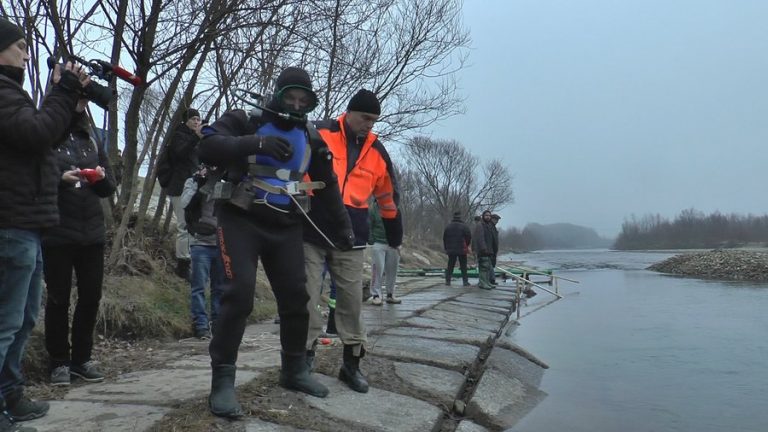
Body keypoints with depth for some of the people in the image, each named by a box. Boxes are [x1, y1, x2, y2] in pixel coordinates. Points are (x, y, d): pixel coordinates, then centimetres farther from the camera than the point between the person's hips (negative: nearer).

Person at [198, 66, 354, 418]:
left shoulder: (310, 137, 11)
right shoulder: (245, 121, -3)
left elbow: (327, 184, 18)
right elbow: (207, 147, -20)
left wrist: (342, 224, 17)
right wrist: (257, 143, -31)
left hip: (286, 227, 5)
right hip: (242, 220, -5)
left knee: (295, 296, 5)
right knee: (238, 295, -16)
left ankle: (294, 370, 22)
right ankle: (222, 381, -5)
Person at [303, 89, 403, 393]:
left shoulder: (377, 152, 10)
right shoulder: (319, 134, -4)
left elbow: (388, 198, 19)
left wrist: (395, 237, 24)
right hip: (310, 232, -3)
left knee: (351, 300, 6)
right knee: (307, 298, -1)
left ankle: (351, 364, 20)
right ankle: (304, 357, 15)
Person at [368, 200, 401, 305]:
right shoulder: (372, 208, -2)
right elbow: (368, 227, -4)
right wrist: (371, 242, -10)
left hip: (393, 245, 4)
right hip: (378, 244, -4)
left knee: (392, 270, 6)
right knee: (378, 269, -6)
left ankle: (390, 294, 17)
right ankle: (376, 295, 2)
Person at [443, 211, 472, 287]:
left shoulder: (448, 227, 4)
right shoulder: (464, 226, -7)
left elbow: (444, 238, 6)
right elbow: (469, 237, -5)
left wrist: (446, 248, 14)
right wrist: (466, 246, 12)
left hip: (451, 250, 3)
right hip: (462, 250, -3)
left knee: (450, 266, 9)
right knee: (463, 266, 4)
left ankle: (448, 281, 6)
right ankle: (465, 281, 3)